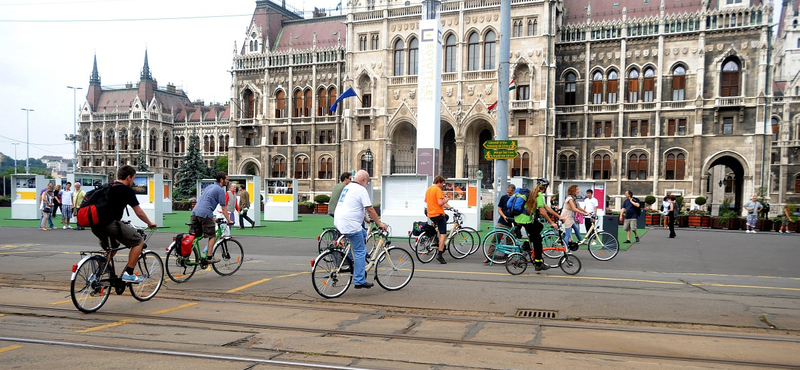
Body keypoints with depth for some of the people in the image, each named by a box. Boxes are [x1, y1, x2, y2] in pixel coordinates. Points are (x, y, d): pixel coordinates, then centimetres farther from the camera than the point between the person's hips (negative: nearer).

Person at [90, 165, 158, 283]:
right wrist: (150, 224, 19)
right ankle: (128, 273, 3)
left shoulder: (108, 188, 22)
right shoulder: (127, 190, -1)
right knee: (139, 241, 6)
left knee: (112, 247, 32)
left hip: (96, 227, 8)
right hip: (111, 225, -8)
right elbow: (139, 213, 3)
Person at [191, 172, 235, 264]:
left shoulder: (209, 187, 25)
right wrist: (229, 221, 7)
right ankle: (209, 257, 5)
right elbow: (223, 208, 0)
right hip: (205, 214, -8)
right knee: (212, 236, 4)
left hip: (195, 212, 8)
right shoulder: (220, 190, 0)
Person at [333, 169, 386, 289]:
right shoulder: (361, 189, -8)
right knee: (360, 252, -3)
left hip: (339, 222, 9)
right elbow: (370, 209, -9)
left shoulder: (348, 187, 19)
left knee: (363, 234, 26)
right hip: (350, 225, -9)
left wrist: (365, 217, 37)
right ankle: (360, 281, -3)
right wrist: (379, 223, -1)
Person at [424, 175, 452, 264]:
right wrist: (446, 200, 0)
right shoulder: (438, 190, -12)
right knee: (443, 234, -6)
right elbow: (440, 203, -20)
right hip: (438, 214, -8)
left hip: (430, 214, 8)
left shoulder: (428, 190, 15)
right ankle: (440, 254, -13)